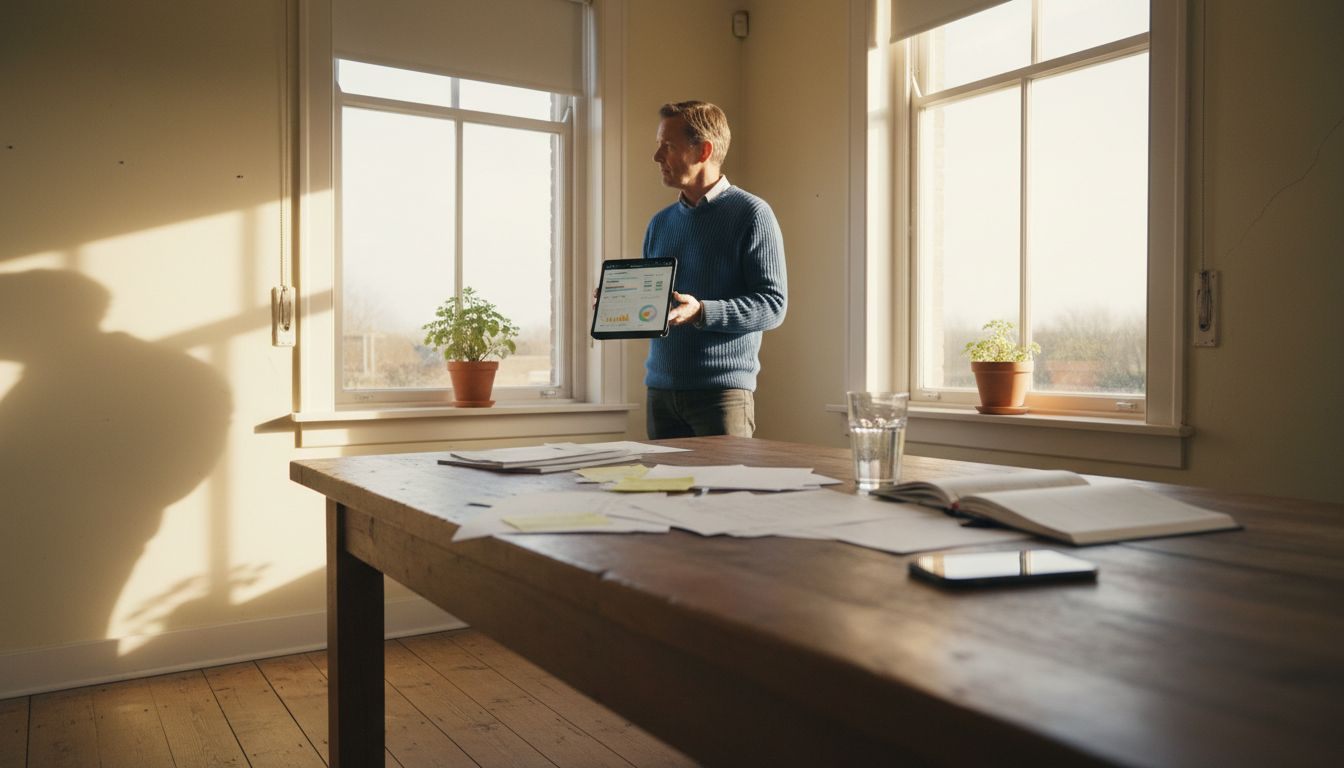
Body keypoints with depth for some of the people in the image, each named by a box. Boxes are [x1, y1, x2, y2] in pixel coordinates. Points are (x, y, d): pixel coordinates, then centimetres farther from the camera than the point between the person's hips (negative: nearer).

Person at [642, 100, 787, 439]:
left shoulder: (752, 214, -4)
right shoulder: (660, 223, 15)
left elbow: (773, 304, -11)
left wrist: (701, 312, -23)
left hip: (723, 389, -6)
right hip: (660, 387, 6)